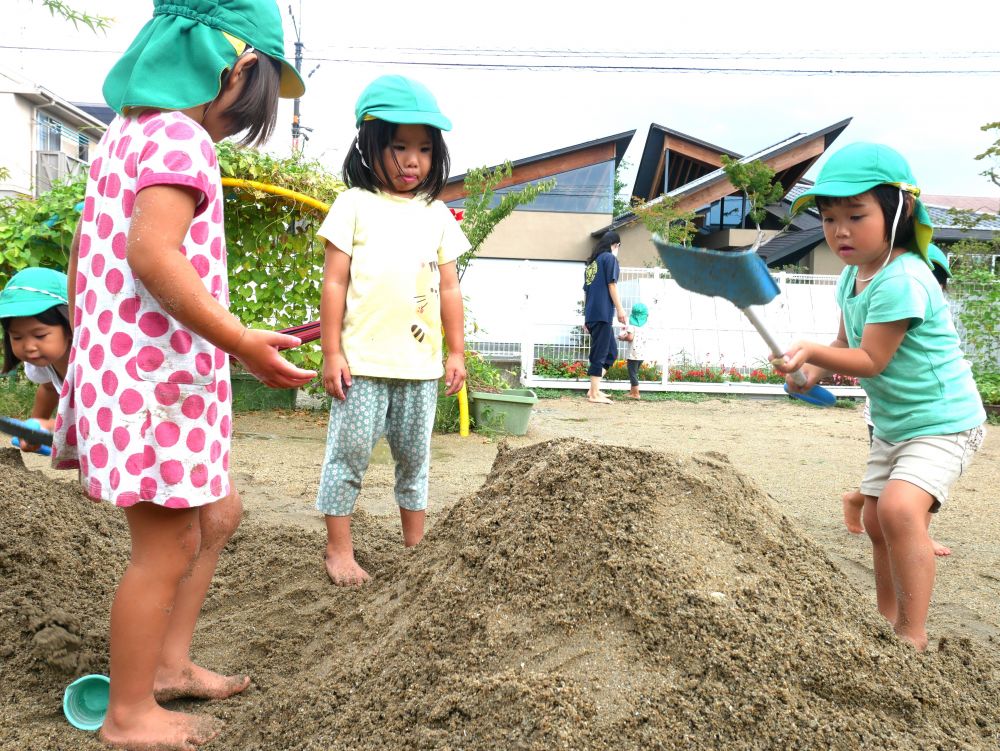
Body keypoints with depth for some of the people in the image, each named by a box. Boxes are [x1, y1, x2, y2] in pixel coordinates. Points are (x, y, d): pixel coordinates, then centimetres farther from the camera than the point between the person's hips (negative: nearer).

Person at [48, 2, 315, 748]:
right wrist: (240, 342, -32)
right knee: (168, 547, 2)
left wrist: (87, 345, 27)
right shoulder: (182, 137, -14)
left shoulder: (123, 134, 16)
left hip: (117, 367, 10)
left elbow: (83, 252, 21)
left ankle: (168, 664, 30)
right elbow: (151, 250, -29)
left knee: (217, 515, 21)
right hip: (157, 376, -10)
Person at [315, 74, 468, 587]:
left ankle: (415, 545, 28)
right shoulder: (355, 204, 0)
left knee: (414, 456, 14)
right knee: (349, 453, 2)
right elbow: (335, 282, -3)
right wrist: (332, 352, -8)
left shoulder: (437, 214, 11)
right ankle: (339, 551, 15)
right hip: (363, 361, -4)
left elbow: (449, 288, 12)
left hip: (421, 364, 4)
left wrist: (457, 351, 8)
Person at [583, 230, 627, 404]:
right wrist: (619, 308, -7)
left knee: (611, 352, 15)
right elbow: (611, 285, -9)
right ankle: (594, 394, -5)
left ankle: (594, 389, 11)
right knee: (600, 354, -6)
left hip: (591, 314, 8)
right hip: (603, 313, -8)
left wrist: (586, 317, 21)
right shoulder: (610, 257, 0)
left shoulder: (592, 262, 21)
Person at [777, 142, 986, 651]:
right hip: (892, 423, 10)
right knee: (876, 520, 16)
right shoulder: (852, 278, 3)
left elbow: (870, 360, -26)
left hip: (942, 422, -10)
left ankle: (913, 636, -19)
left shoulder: (901, 281, -26)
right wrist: (813, 372, -5)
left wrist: (810, 351, -34)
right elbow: (847, 344, 13)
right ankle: (888, 622, 34)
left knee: (899, 506, -29)